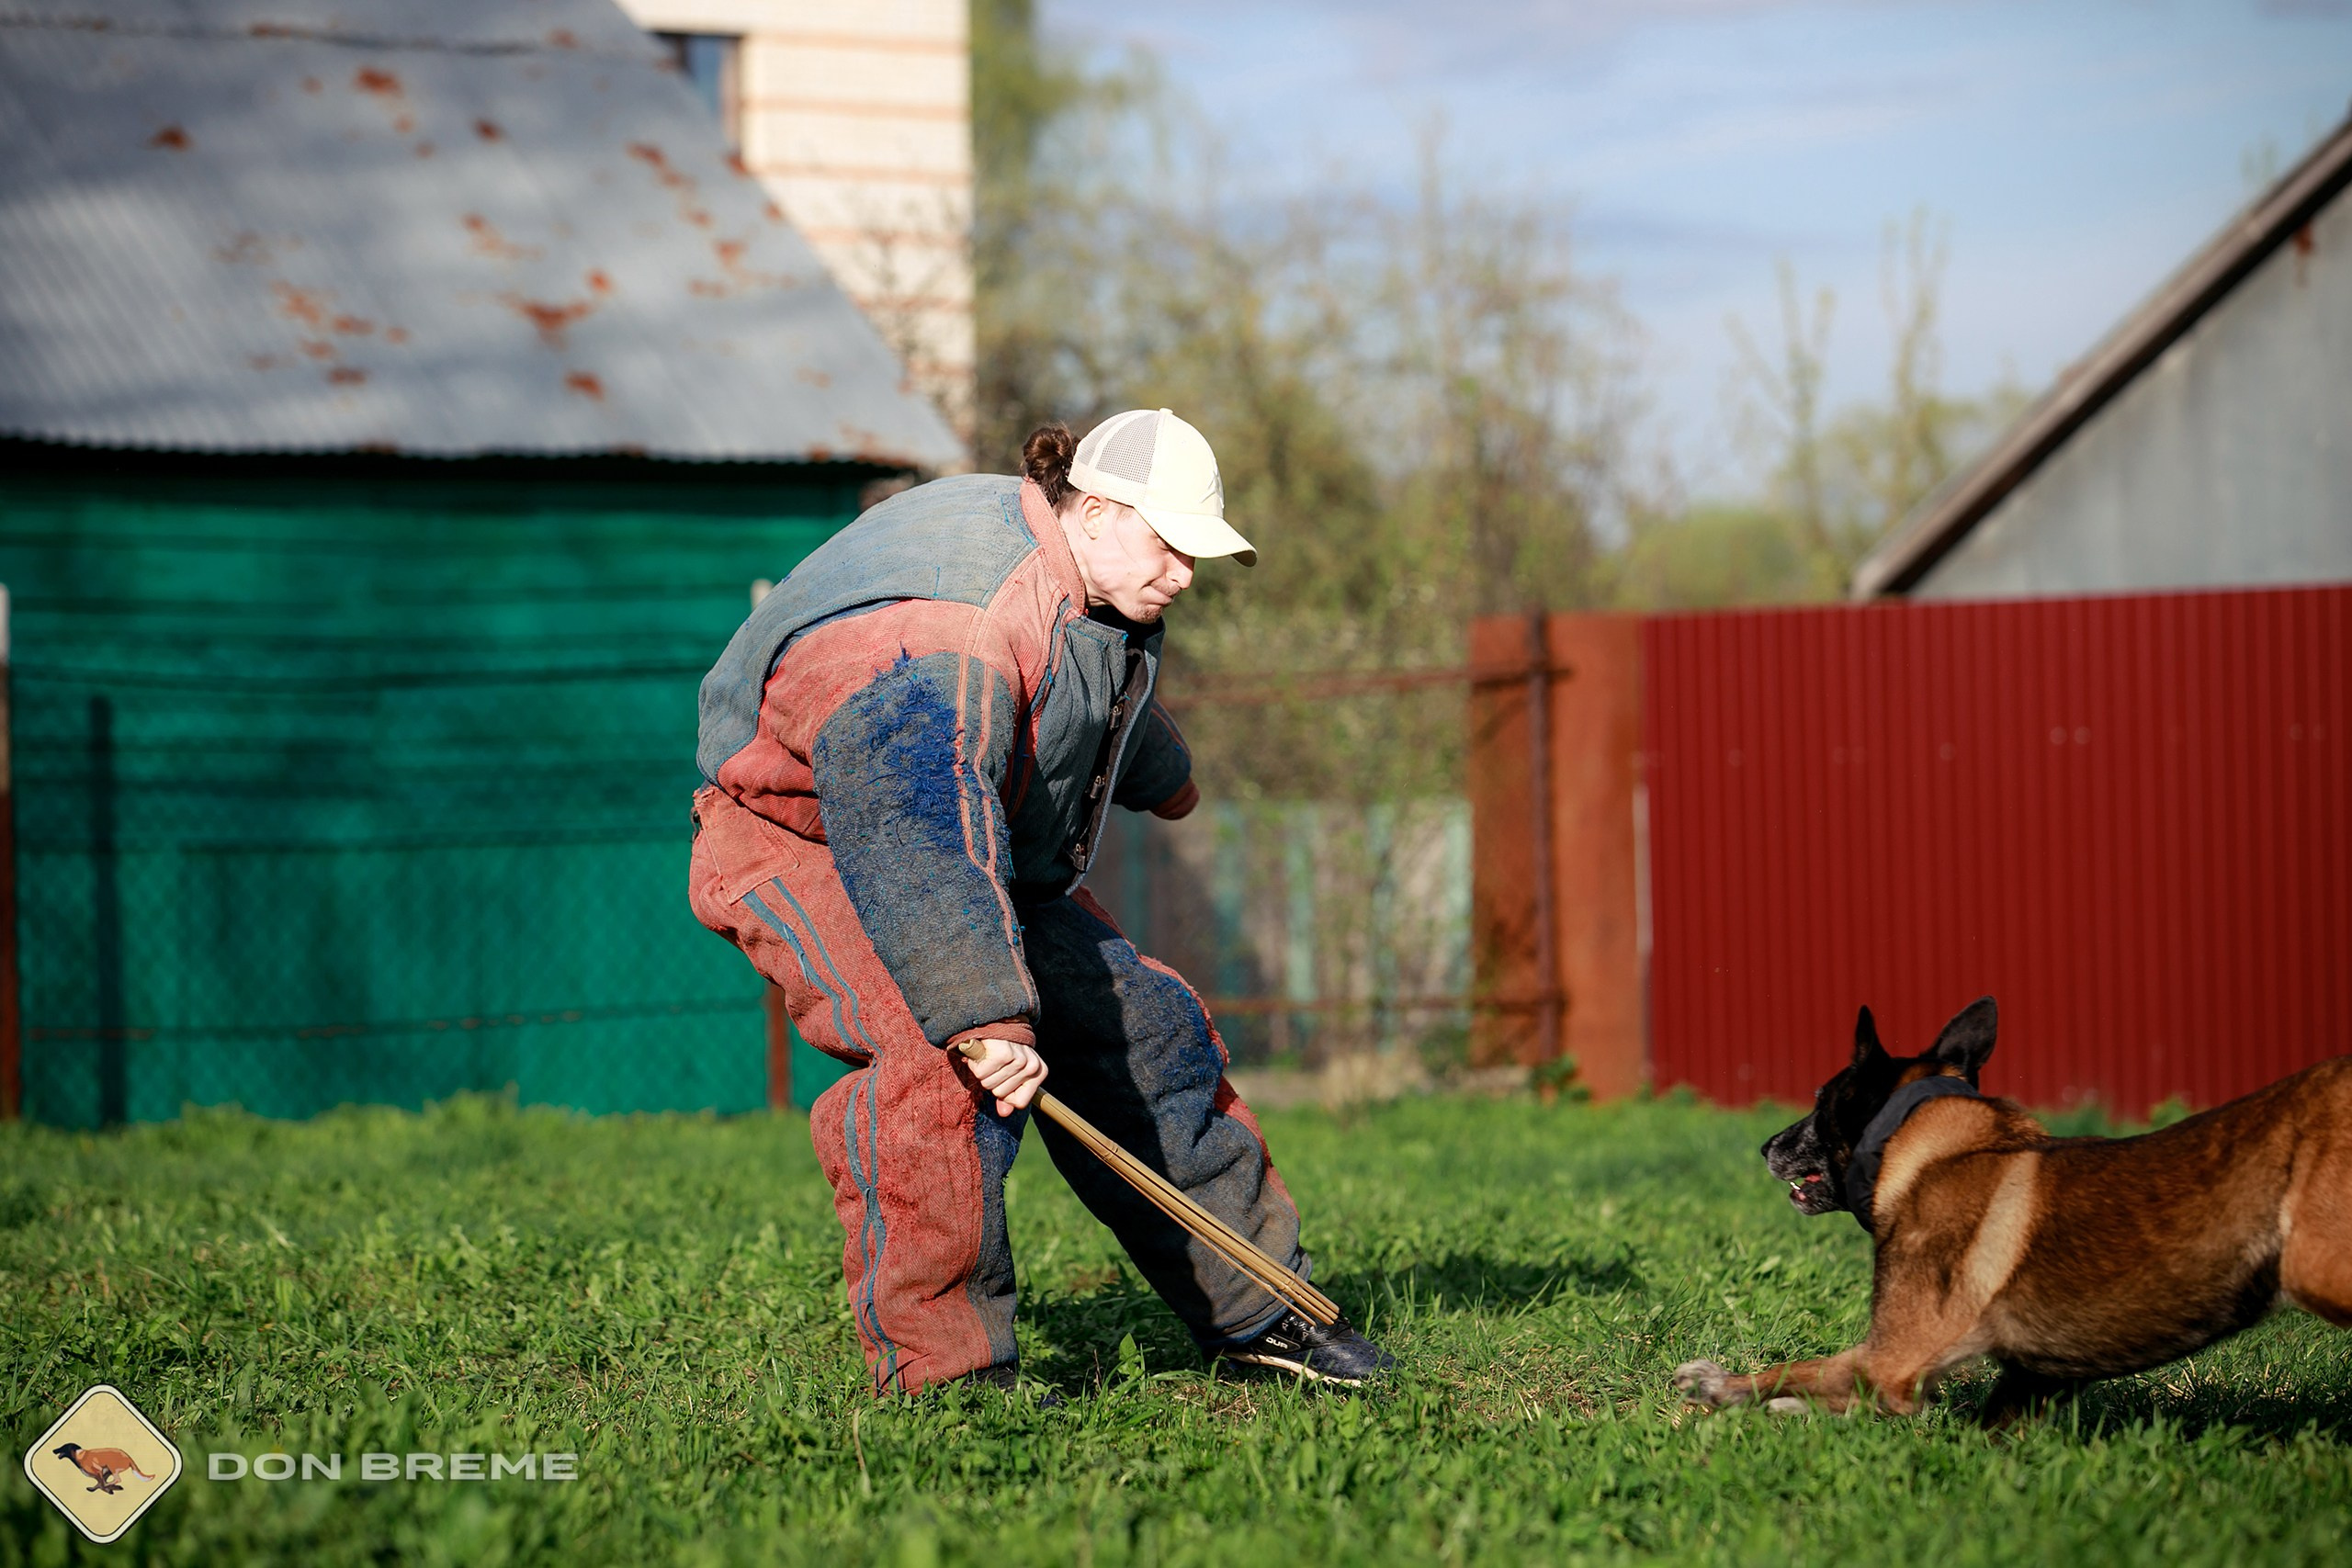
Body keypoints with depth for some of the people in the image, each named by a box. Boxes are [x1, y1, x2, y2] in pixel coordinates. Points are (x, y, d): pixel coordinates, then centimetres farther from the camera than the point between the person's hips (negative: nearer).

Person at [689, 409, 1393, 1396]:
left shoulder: (1094, 587, -2)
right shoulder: (949, 626, -35)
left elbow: (1110, 683, 25)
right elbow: (914, 835, -47)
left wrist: (1159, 777, 45)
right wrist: (980, 1013, -53)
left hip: (987, 852, 9)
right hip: (802, 844, -9)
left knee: (1142, 1028, 7)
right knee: (943, 1063, -33)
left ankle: (1251, 1312, 23)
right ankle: (943, 1370, -24)